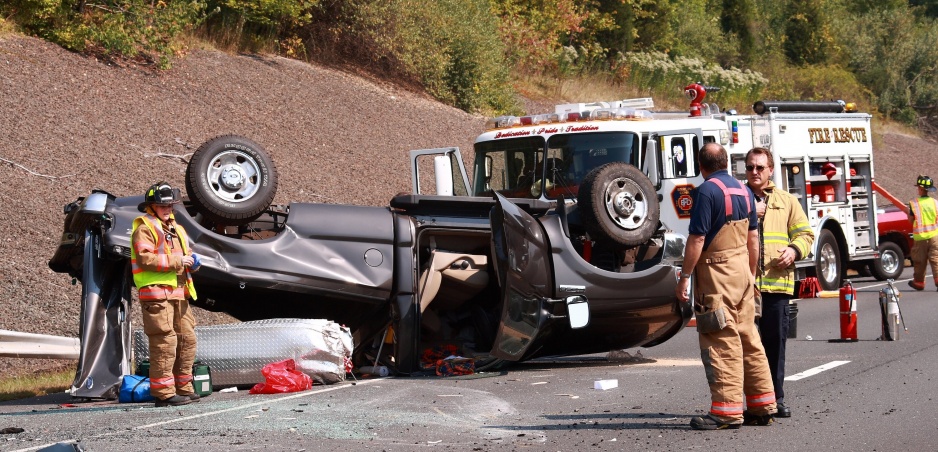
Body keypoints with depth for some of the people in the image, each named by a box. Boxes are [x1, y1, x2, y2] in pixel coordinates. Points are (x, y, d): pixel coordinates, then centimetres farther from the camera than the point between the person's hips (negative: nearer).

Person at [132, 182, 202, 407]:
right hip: (156, 292, -9)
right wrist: (176, 261, -17)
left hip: (178, 293, 9)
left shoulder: (175, 228, 23)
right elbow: (144, 258, -17)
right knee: (164, 342, -12)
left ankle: (183, 388, 21)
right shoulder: (145, 228, -4)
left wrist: (192, 261, 9)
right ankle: (163, 393, -11)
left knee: (187, 340, 12)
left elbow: (185, 252, 34)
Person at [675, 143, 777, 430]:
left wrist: (684, 277, -13)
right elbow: (753, 237, 16)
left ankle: (727, 410, -7)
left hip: (716, 272, -8)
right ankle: (763, 405, 17)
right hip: (742, 268, 8)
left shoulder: (707, 191, -14)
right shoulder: (743, 190, 11)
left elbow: (697, 239, -18)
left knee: (722, 342, -6)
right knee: (748, 338, 13)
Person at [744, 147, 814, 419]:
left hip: (777, 282, 2)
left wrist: (794, 250, -5)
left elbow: (805, 234, 15)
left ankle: (776, 398, 14)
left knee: (775, 341, 5)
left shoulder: (786, 201, 15)